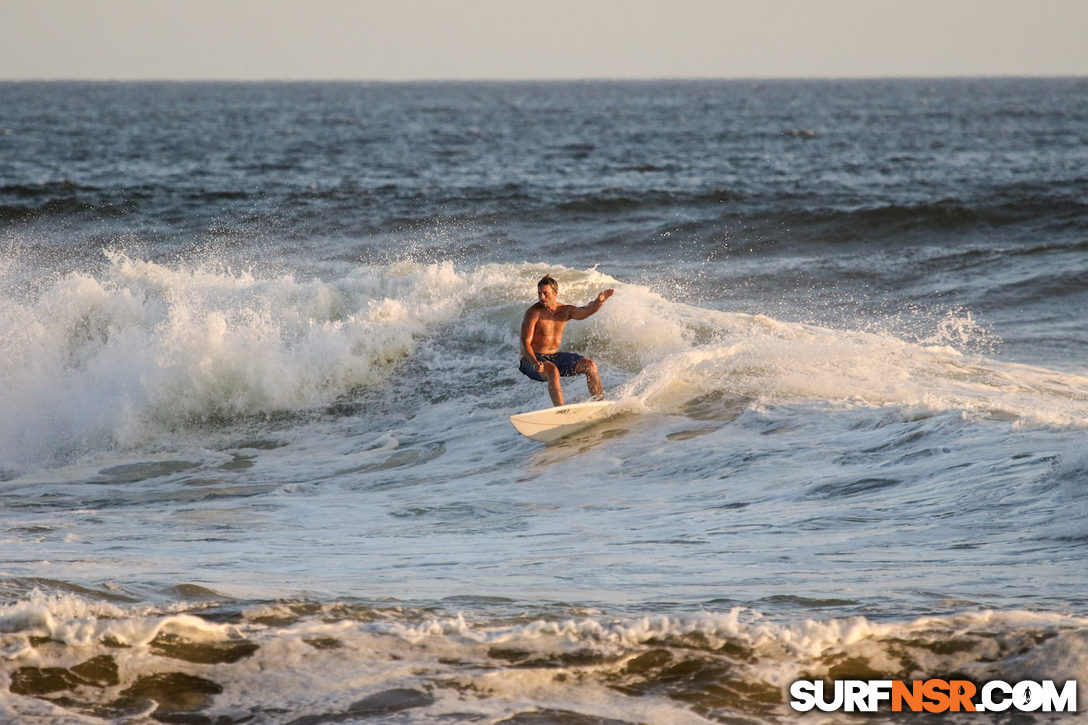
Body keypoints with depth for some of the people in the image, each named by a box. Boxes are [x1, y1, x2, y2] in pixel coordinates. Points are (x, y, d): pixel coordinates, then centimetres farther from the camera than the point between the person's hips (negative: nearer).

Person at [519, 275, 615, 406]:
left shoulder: (565, 311, 4)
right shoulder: (533, 313, -14)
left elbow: (586, 311, -11)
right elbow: (525, 343, -20)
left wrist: (598, 301, -34)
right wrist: (535, 363, -37)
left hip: (555, 357, 6)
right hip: (532, 359, -6)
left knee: (590, 365, -7)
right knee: (552, 371, -37)